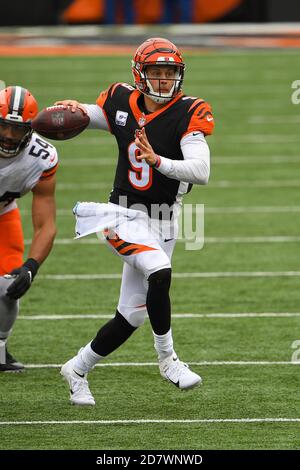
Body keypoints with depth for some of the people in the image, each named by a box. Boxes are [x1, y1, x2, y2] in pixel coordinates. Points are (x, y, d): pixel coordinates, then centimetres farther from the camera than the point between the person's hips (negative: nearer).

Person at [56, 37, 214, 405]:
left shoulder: (188, 114, -10)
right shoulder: (121, 103, -2)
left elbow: (201, 171, -22)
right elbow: (85, 117, 17)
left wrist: (157, 161, -35)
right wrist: (75, 110, -7)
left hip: (162, 223, 2)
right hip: (124, 215, -1)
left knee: (132, 315, 6)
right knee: (160, 274, -30)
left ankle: (78, 369, 27)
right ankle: (167, 358, -13)